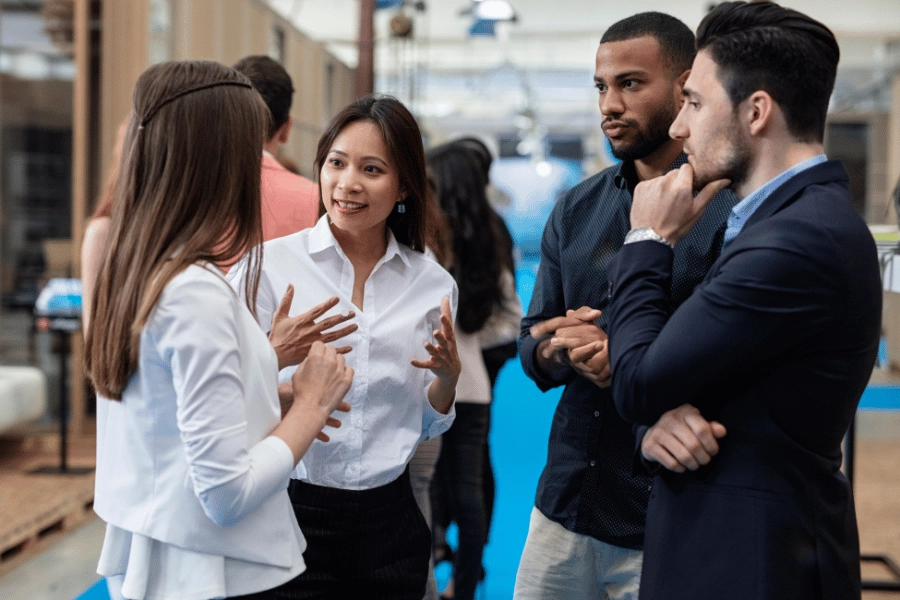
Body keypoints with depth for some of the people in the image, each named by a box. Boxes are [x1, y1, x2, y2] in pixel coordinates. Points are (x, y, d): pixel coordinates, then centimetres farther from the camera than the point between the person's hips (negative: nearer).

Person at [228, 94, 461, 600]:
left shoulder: (433, 284, 2)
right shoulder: (269, 265, -8)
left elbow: (427, 426, 10)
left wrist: (447, 376, -9)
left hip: (389, 520, 3)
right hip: (290, 512, -3)